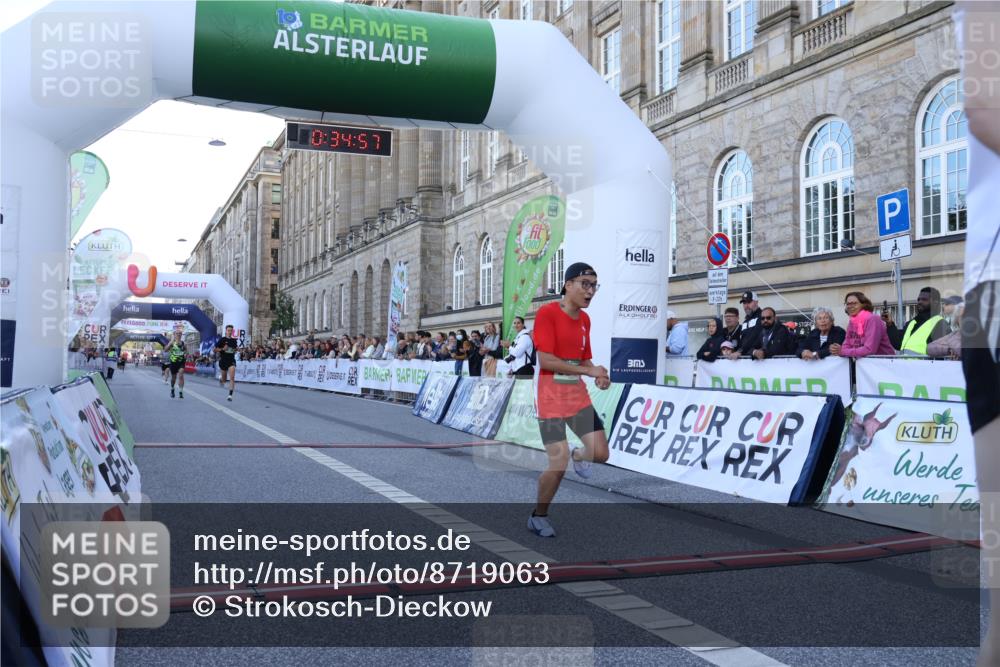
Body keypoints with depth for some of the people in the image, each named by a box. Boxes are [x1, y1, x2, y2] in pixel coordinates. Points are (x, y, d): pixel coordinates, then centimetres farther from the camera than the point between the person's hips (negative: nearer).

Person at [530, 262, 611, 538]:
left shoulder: (585, 319, 8)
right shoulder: (547, 312, -14)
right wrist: (588, 371, -19)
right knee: (558, 463, -10)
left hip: (579, 396, 7)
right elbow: (545, 361, -20)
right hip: (551, 399, -6)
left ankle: (577, 454, 38)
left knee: (601, 454, 1)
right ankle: (538, 516, 15)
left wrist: (599, 376, -4)